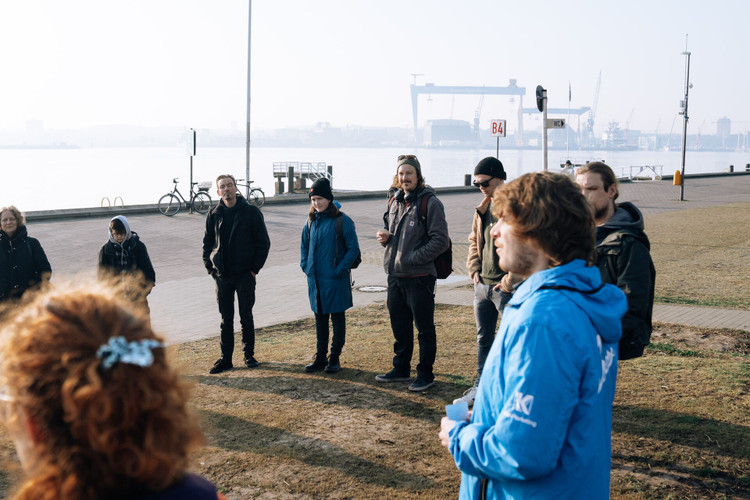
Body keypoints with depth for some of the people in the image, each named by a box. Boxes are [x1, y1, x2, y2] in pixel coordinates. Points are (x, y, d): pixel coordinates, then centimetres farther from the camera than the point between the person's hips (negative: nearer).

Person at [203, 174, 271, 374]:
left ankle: (249, 355, 19)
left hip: (245, 275, -2)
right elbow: (207, 242, 14)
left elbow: (263, 242, -2)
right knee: (226, 319, 8)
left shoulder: (251, 212, -4)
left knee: (246, 318, 7)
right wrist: (209, 266, 4)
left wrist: (255, 267, -6)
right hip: (222, 275, 2)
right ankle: (225, 359, 14)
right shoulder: (214, 214, 4)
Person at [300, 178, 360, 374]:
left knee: (337, 317, 4)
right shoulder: (311, 221, 8)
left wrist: (340, 269, -15)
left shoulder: (342, 220, -10)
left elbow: (353, 249, -10)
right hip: (315, 279, 6)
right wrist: (305, 266, 8)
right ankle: (320, 357, 21)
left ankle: (335, 358, 12)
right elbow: (304, 245, 21)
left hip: (335, 279, -6)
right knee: (320, 317, 12)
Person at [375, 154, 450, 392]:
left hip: (419, 276, -7)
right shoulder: (395, 202, 12)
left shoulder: (430, 202, -10)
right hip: (395, 275, 7)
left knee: (424, 328, 4)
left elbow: (440, 241, -15)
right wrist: (385, 237, 2)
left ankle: (425, 373, 14)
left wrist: (412, 258, -18)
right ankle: (401, 369, 30)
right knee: (399, 326, 17)